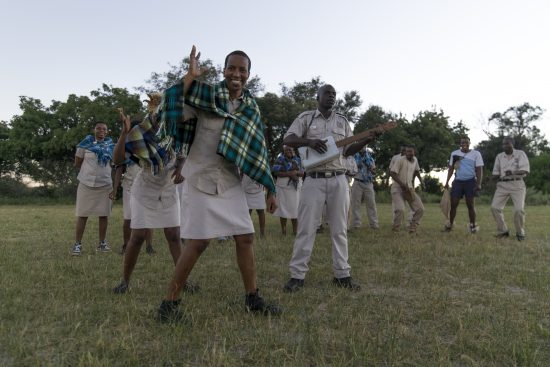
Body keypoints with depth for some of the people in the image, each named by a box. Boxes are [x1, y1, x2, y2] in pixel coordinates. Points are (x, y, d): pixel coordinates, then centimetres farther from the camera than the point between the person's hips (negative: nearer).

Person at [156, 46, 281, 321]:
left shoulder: (251, 107, 8)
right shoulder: (205, 95, -6)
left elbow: (257, 150, 11)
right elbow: (174, 114, -19)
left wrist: (270, 188, 10)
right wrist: (189, 78, -24)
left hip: (230, 181, 5)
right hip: (201, 177, -5)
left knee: (246, 238, 5)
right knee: (198, 242, -6)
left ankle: (252, 298, 22)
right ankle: (169, 302, 11)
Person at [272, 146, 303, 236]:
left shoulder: (298, 160, 14)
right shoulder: (280, 159, 5)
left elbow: (303, 173, 10)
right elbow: (276, 172, -7)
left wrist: (296, 172, -12)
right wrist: (289, 174, -16)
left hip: (296, 187, 2)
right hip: (283, 187, -2)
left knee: (295, 209, 0)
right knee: (283, 208, -1)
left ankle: (295, 231, 5)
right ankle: (283, 231, 7)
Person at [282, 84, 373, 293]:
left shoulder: (342, 121, 16)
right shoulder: (305, 118, 7)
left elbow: (347, 151, 15)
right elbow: (287, 140, -4)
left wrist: (366, 140, 0)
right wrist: (309, 141, -20)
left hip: (338, 180, 3)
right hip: (313, 180, -3)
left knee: (339, 229, 6)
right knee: (306, 228, -1)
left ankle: (342, 275, 14)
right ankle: (297, 275, 6)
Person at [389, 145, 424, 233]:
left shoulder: (415, 160, 8)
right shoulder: (400, 160, -13)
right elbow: (392, 173, -19)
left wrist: (421, 179, 17)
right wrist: (402, 184, -23)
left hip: (409, 189, 7)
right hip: (398, 189, -7)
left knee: (420, 209, 1)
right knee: (400, 210, -23)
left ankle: (412, 228, 15)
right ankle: (395, 230, -3)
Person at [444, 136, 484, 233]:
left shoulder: (476, 154, -1)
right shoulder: (454, 153, 8)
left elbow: (479, 170, -2)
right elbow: (451, 169, 14)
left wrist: (478, 184, -11)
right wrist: (447, 182, 7)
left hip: (470, 181, -2)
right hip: (458, 181, 2)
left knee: (470, 204, 0)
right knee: (453, 203, -1)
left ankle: (473, 225, 11)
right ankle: (450, 224, 9)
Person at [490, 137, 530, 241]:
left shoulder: (520, 153, 0)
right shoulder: (499, 156, 10)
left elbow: (525, 171, -11)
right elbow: (495, 174, 14)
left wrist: (513, 172, -28)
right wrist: (497, 176, -9)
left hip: (517, 184, -3)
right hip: (502, 185, 4)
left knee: (519, 209, -14)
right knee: (495, 207, -9)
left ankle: (520, 233, 9)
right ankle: (503, 231, 7)